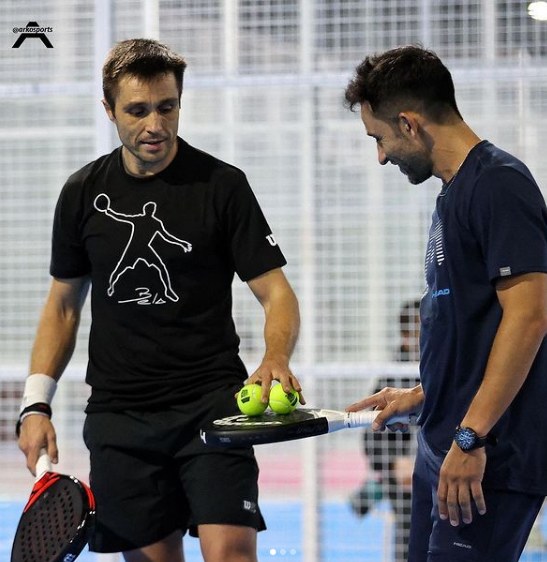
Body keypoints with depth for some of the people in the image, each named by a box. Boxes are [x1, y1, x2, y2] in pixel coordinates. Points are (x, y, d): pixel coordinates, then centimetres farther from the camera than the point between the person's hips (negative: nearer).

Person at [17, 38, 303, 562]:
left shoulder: (222, 185, -2)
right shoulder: (83, 193, 7)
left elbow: (275, 291, -3)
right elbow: (63, 305, 16)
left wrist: (275, 357, -24)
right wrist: (36, 404, 6)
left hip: (212, 404, -3)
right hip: (118, 415, 3)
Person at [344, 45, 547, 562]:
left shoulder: (498, 185, -13)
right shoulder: (454, 194, 16)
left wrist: (470, 436, -23)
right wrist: (421, 396, 27)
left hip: (491, 460, -10)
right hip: (443, 450, 10)